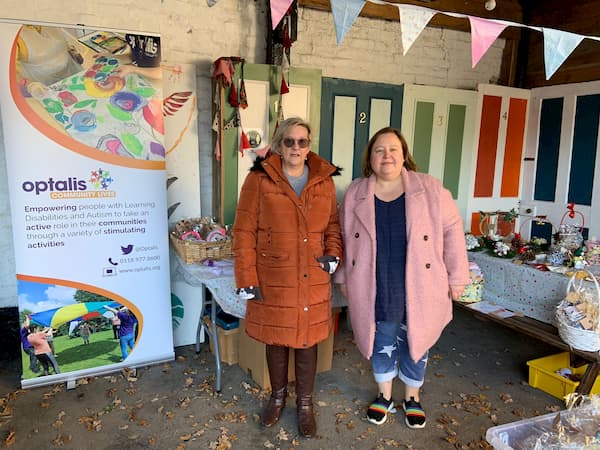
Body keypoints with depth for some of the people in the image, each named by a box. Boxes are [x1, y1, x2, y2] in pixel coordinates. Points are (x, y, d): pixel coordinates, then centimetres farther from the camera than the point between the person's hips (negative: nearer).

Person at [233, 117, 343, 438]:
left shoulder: (324, 181, 4)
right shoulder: (259, 179, -7)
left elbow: (332, 226, 14)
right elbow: (244, 233, -7)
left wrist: (333, 254, -4)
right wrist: (246, 279, -10)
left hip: (313, 281, 2)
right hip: (272, 280, -2)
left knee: (307, 342, 13)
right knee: (276, 341, 15)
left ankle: (304, 404, 36)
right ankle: (278, 397, 41)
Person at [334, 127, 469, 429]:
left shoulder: (430, 189, -5)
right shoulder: (355, 194, 0)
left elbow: (452, 230, -2)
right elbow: (344, 238, 8)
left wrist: (456, 277, -2)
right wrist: (343, 278, 10)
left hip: (418, 289, -1)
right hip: (375, 289, 1)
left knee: (415, 341, 15)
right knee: (381, 342, 16)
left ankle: (412, 397, 38)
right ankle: (384, 395, 38)